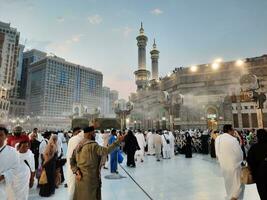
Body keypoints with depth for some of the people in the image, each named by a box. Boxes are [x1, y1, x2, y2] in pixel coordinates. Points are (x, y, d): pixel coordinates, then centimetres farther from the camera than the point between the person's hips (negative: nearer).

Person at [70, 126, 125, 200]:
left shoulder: (78, 145, 7)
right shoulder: (92, 145, -19)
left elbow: (72, 161, 8)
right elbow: (106, 151, -28)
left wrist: (76, 171, -1)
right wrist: (118, 141, -24)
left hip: (81, 178, 8)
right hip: (90, 178, -8)